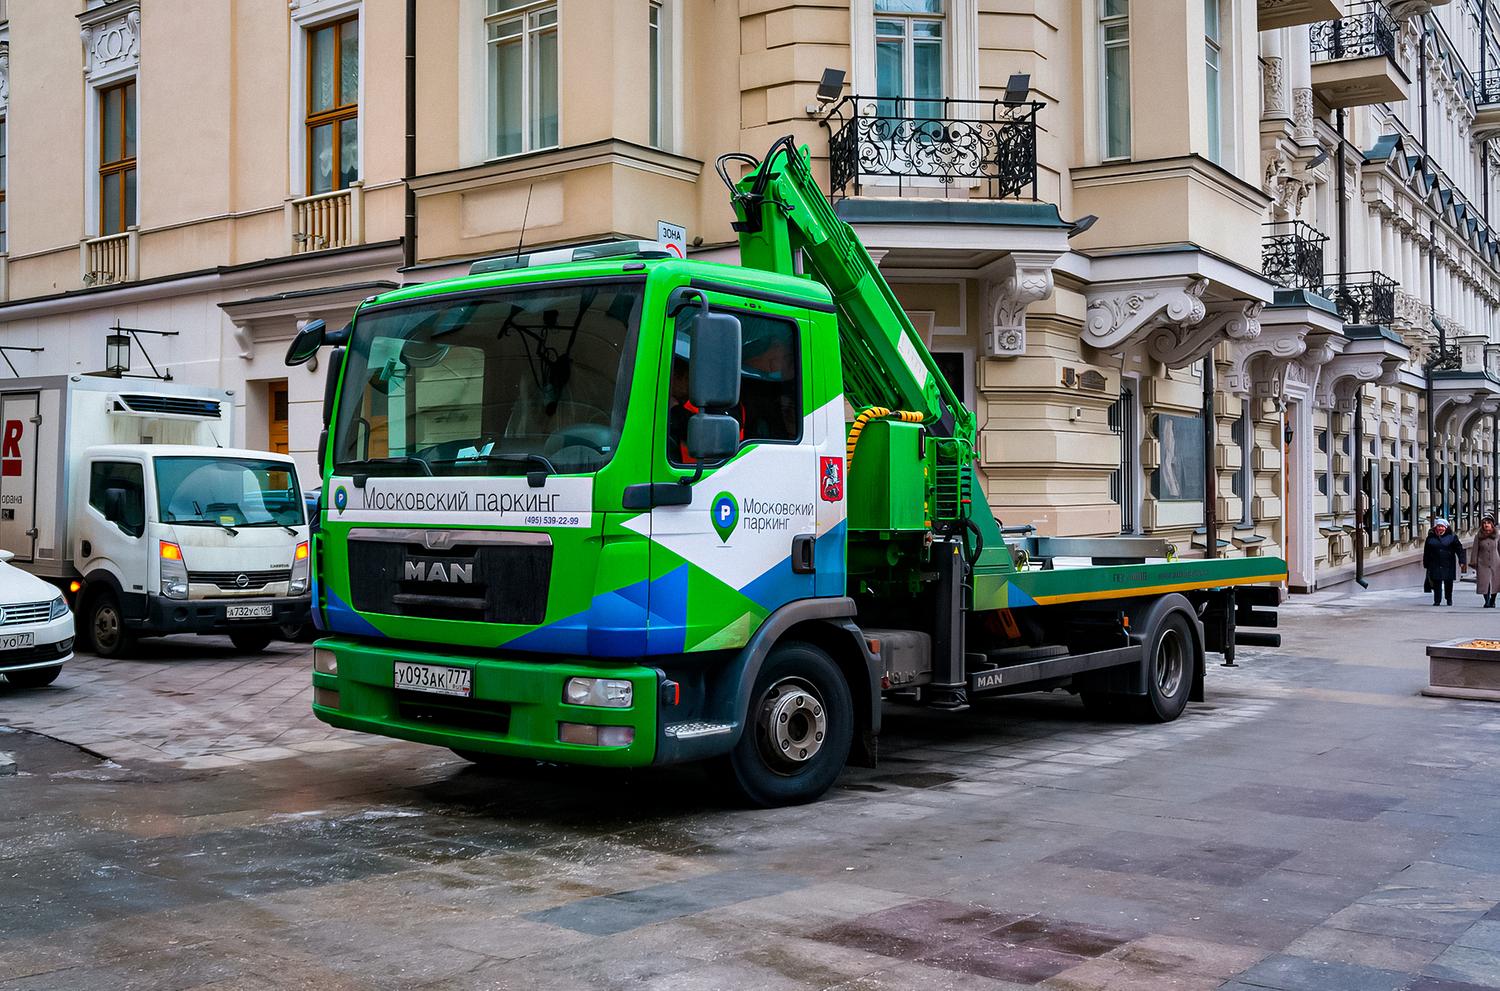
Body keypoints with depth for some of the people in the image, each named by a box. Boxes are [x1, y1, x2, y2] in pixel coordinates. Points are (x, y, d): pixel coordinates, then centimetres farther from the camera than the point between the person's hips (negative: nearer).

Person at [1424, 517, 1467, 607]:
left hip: (1448, 565, -1)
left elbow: (1459, 549, 0)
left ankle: (1449, 599, 23)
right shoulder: (1430, 538, 9)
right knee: (1437, 583, -2)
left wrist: (1462, 561, -10)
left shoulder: (1451, 537, 4)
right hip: (1435, 565, 1)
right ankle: (1437, 601, 3)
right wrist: (1426, 565, 11)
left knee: (1448, 582, 5)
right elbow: (1426, 553, 13)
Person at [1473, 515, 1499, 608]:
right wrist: (1474, 562, -2)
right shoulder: (1478, 536, 2)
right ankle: (1487, 601, 6)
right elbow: (1475, 550, 3)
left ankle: (1492, 601, 19)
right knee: (1484, 583, -5)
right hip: (1483, 564, -1)